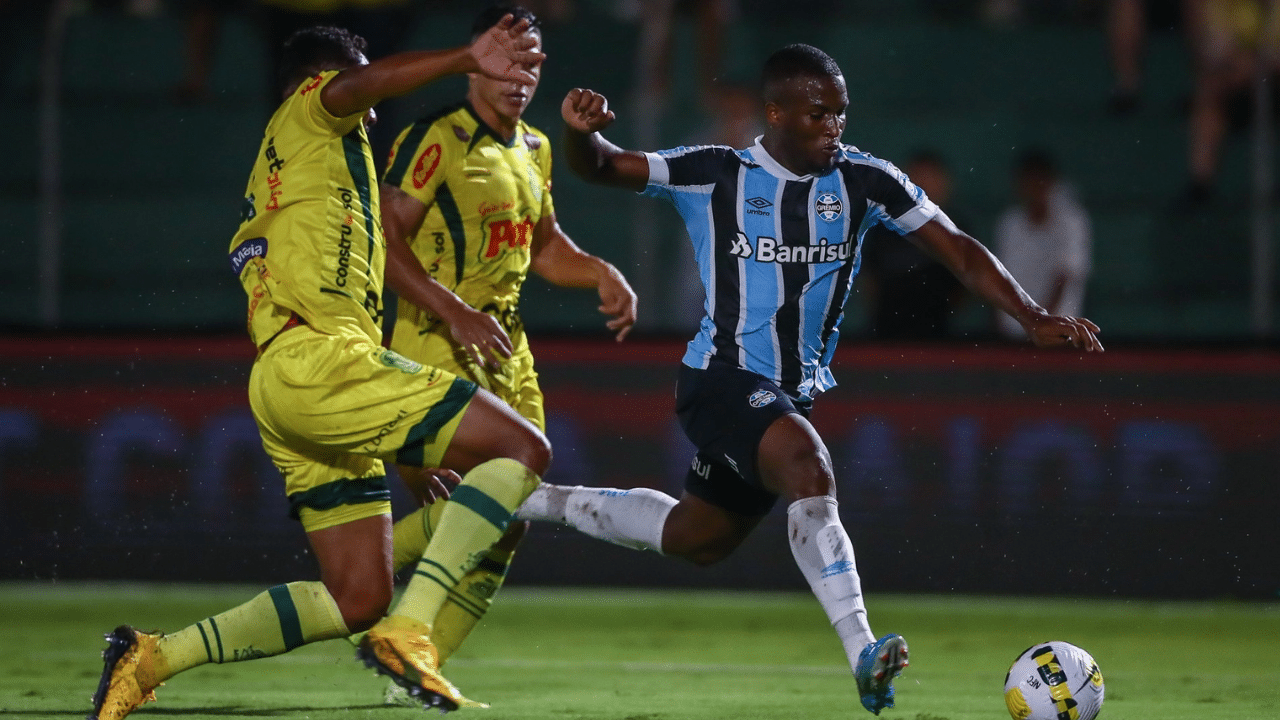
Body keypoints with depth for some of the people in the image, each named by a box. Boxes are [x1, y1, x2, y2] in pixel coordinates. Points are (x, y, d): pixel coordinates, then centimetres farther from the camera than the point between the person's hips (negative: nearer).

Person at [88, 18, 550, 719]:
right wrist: (465, 60, -29)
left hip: (279, 380, 9)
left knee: (359, 599, 6)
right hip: (320, 357, -9)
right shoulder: (306, 112, 8)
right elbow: (349, 86, -15)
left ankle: (150, 657, 5)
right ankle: (407, 632, -23)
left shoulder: (268, 187, 33)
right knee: (522, 448, -13)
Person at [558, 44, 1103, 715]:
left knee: (695, 539, 19)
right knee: (809, 469, -33)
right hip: (724, 377, -6)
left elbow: (960, 253, 1)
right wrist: (581, 131, -27)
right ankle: (862, 650, -44)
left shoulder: (864, 180, 0)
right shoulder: (715, 176, -6)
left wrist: (1033, 317, -12)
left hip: (795, 392, 6)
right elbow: (600, 167, -4)